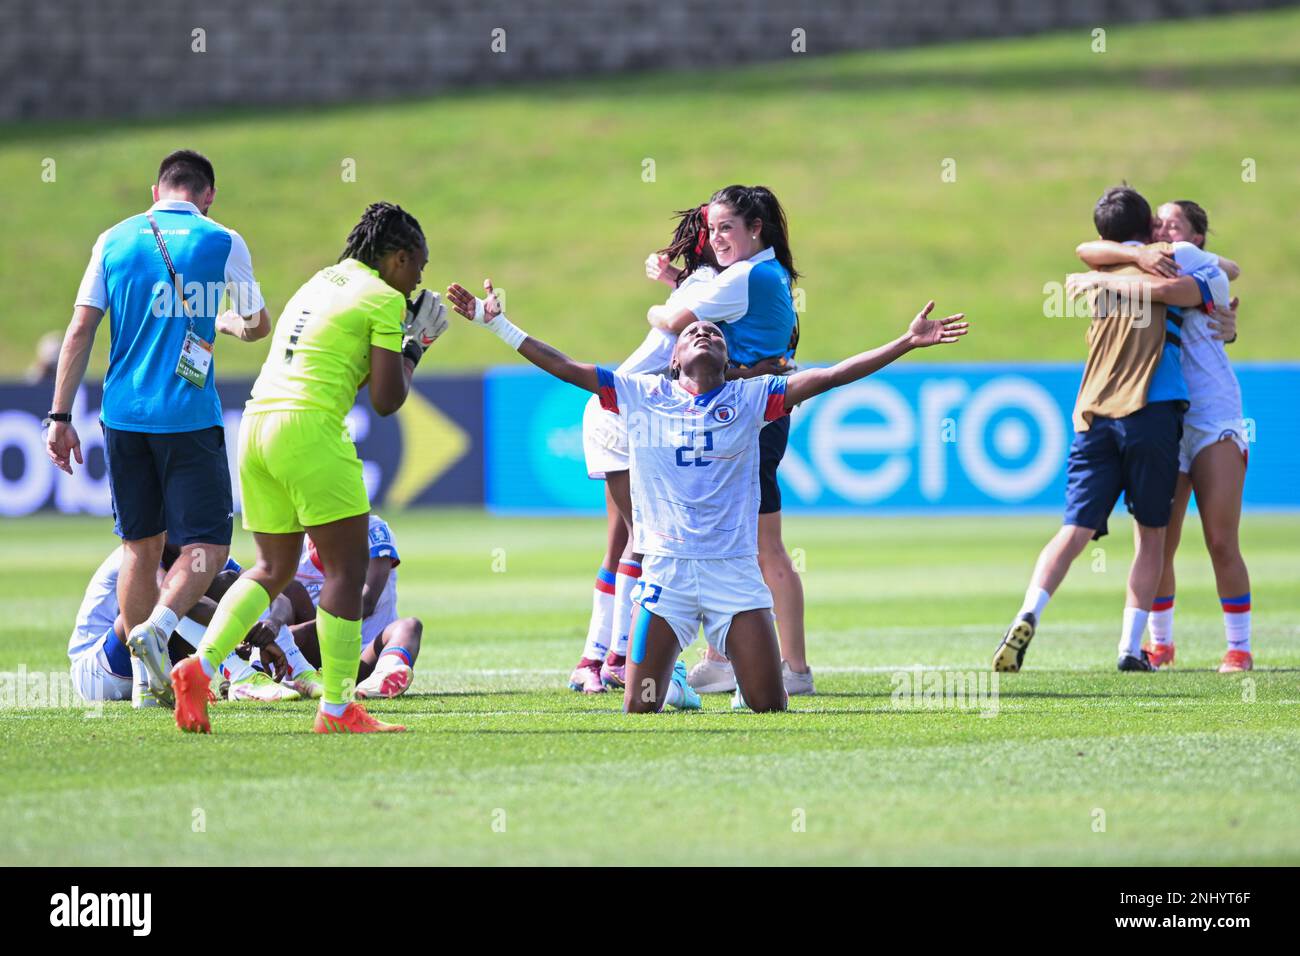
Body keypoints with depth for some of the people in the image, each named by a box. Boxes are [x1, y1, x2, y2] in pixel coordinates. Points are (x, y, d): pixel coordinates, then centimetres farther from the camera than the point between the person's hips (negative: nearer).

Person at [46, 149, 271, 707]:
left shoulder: (114, 241, 7)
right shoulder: (221, 243, -1)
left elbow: (81, 330, 3)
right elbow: (258, 325, 10)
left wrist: (60, 417, 6)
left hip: (124, 417, 4)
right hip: (189, 418, -4)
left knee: (141, 546, 12)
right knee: (207, 545, 1)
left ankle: (149, 679, 13)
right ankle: (158, 626, -25)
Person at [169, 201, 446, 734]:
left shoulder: (317, 284, 23)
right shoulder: (384, 298, -1)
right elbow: (386, 400, -4)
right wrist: (413, 350, 13)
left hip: (256, 422, 8)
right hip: (309, 428, -8)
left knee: (273, 569, 17)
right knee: (346, 568, -1)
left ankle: (198, 669, 1)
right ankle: (337, 709, -2)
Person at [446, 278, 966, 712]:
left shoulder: (749, 397, 7)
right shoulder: (640, 395, 8)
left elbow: (829, 376, 2)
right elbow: (563, 367, 8)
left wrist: (907, 342, -4)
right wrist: (497, 323, 4)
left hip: (734, 571, 0)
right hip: (666, 570, 0)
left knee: (769, 707, -6)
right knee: (640, 709, -8)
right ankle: (669, 677, 27)